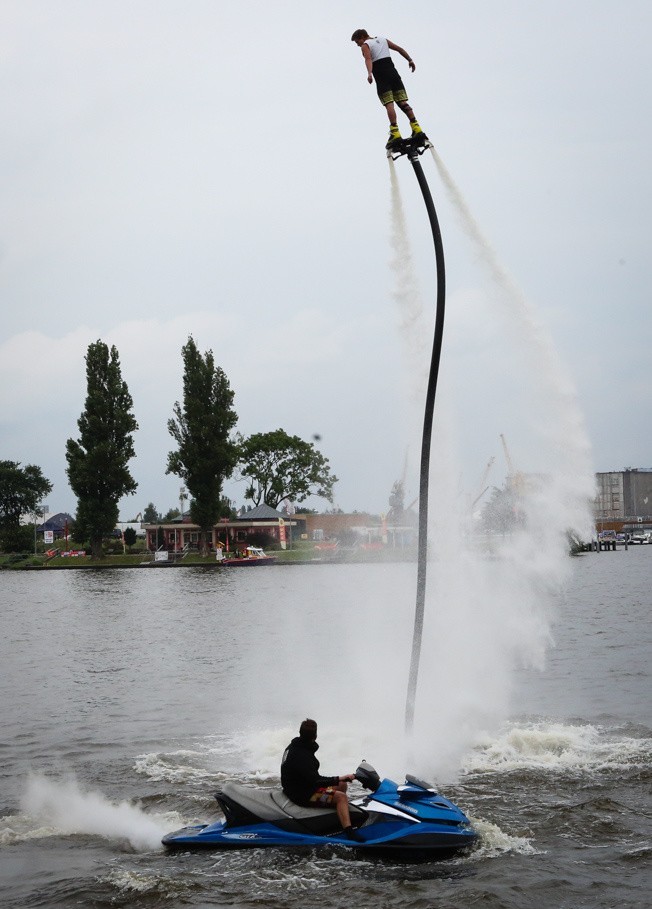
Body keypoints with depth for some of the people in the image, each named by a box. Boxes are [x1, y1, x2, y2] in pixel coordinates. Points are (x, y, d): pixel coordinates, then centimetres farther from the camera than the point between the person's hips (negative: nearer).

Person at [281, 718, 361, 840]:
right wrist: (339, 779, -29)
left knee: (342, 785, 12)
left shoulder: (294, 746, 6)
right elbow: (315, 780, -31)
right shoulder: (301, 756, -26)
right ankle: (350, 834, -31)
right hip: (302, 795, -10)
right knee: (341, 797, -21)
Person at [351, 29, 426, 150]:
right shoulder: (383, 40, 23)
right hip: (393, 71, 5)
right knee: (402, 102, 3)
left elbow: (368, 59, -15)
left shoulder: (365, 45, 4)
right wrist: (410, 60, 24)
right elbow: (399, 49, 20)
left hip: (381, 75, -5)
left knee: (389, 104, -13)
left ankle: (395, 133, -25)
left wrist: (369, 73, -30)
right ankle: (416, 128, -8)